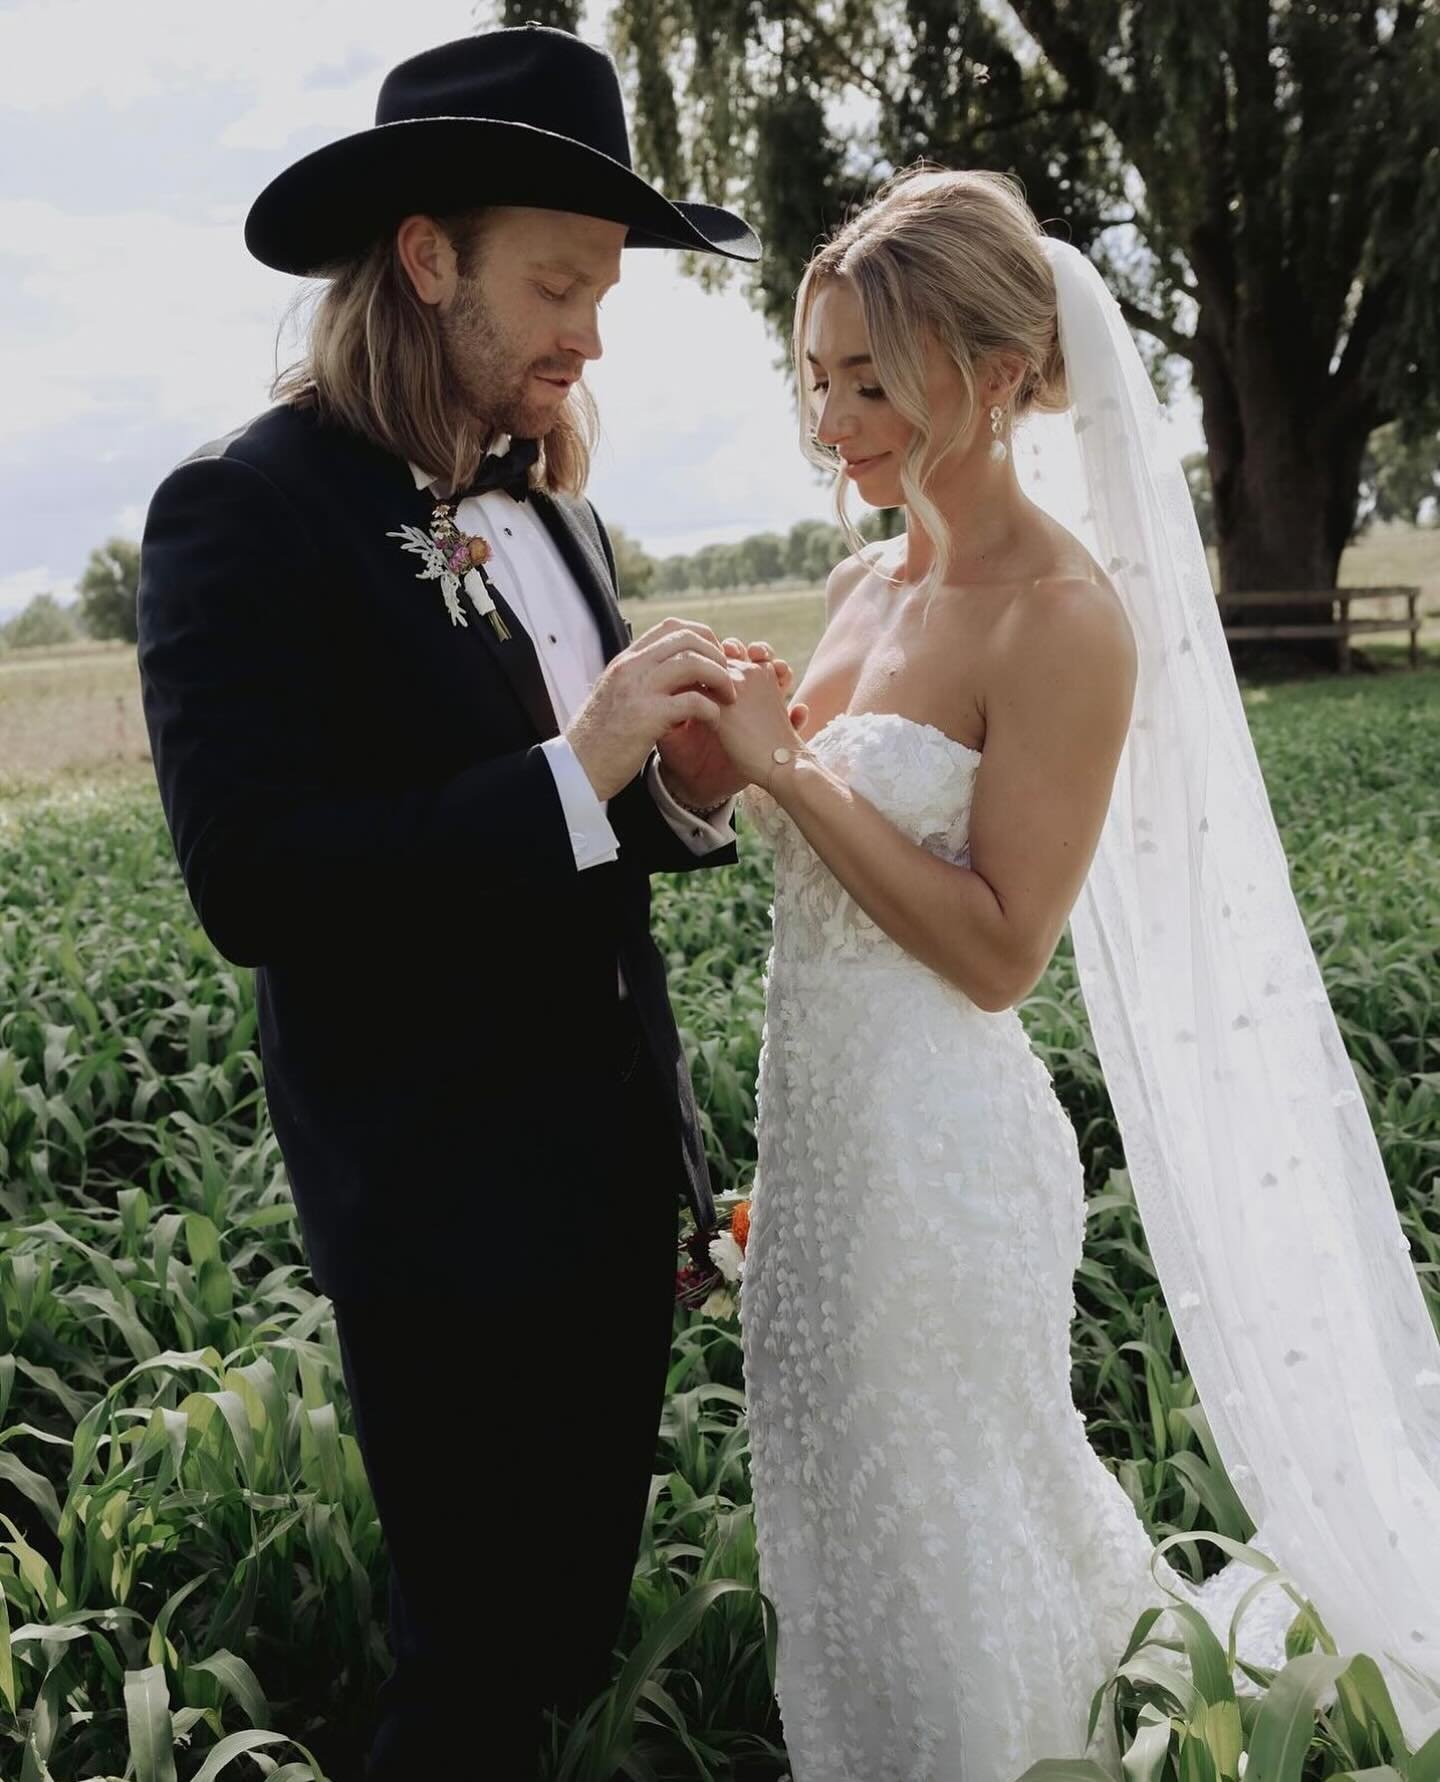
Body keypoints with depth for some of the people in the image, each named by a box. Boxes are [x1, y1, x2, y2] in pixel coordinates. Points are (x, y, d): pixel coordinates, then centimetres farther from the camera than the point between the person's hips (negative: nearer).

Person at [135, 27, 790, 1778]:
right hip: (449, 1205, -7)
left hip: (620, 1164, 7)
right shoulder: (243, 512, -14)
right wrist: (573, 774, -25)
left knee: (587, 1624, 22)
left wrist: (687, 783, -9)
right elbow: (252, 882, -23)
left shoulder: (552, 510, 9)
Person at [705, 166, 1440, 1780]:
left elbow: (997, 951, -21)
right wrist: (728, 752, 1)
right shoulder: (864, 582, 6)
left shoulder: (1063, 618, -18)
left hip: (939, 1143, -8)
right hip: (818, 1108, 9)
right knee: (847, 1510, 24)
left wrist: (786, 765, -21)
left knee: (932, 1544, 10)